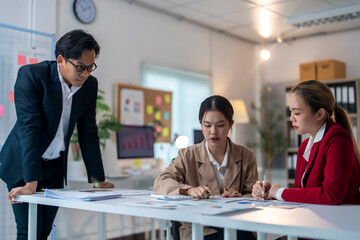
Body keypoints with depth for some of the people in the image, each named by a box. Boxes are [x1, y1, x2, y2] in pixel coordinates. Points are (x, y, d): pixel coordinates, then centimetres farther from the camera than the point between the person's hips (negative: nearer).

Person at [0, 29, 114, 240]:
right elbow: (29, 128, -26)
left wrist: (100, 180, 3)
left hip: (55, 166, 5)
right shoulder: (31, 75, -19)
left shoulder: (90, 85, -4)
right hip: (24, 163, -4)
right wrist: (31, 183, -30)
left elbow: (88, 134, 2)